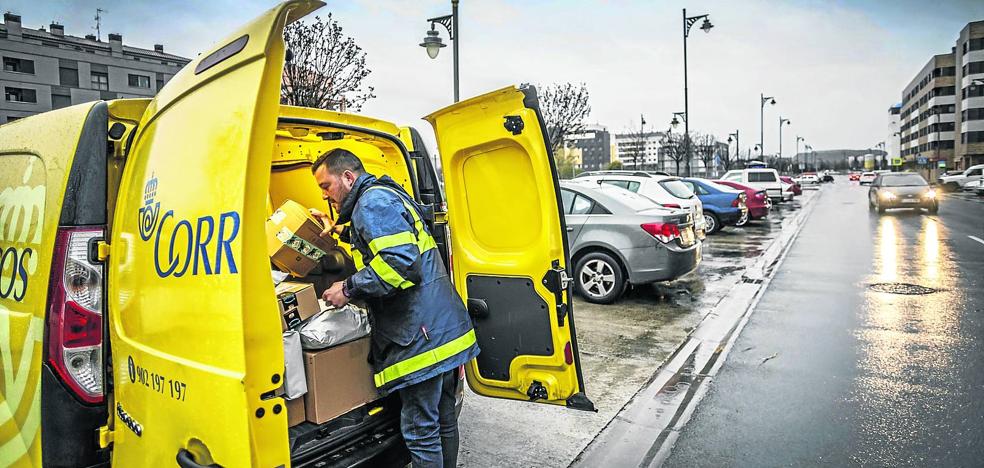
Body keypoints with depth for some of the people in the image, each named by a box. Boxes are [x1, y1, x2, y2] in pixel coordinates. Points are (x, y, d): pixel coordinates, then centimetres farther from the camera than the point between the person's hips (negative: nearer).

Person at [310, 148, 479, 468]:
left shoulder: (373, 201, -10)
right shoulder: (388, 196, 21)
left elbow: (400, 261, -24)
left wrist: (349, 289, -16)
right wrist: (339, 229, 33)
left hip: (422, 336, -11)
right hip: (444, 329, 11)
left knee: (420, 429, 1)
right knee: (443, 418, 21)